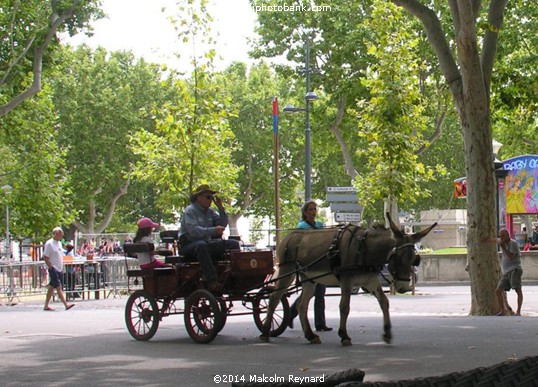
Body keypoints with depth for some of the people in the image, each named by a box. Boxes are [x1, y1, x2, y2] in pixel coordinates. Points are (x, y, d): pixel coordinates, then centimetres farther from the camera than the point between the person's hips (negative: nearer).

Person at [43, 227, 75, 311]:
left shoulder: (59, 243, 16)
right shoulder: (49, 243, -10)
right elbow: (45, 257, -13)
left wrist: (62, 268, 16)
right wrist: (51, 268, -16)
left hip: (59, 269, 8)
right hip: (53, 269, -8)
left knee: (51, 288, 11)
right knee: (58, 287, -12)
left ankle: (46, 306, 16)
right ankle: (66, 305, -18)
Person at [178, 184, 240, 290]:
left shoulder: (210, 211, 14)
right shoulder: (190, 211, -9)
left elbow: (223, 225, 6)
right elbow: (193, 231, -25)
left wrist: (220, 208, -2)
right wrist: (213, 230, -33)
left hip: (207, 243, 8)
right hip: (189, 245, -8)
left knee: (233, 244, -5)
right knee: (201, 245, -41)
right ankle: (212, 282, -46)